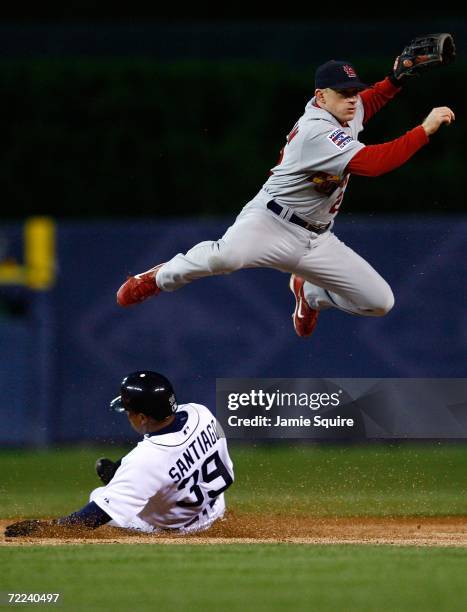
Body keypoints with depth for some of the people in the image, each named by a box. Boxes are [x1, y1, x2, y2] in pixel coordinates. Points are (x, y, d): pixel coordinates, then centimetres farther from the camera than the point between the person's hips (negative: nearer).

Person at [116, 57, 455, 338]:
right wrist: (425, 130, -37)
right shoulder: (317, 132, -23)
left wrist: (395, 80, 11)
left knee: (380, 301, 0)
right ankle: (158, 278, -7)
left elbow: (367, 103, 32)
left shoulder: (348, 112, 5)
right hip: (272, 223, -9)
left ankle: (309, 294, 30)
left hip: (316, 240, 9)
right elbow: (371, 163, -34)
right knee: (226, 255, -40)